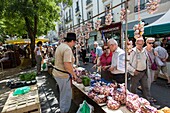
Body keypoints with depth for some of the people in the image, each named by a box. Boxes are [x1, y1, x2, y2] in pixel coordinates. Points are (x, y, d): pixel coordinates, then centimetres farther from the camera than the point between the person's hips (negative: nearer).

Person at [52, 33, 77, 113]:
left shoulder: (60, 46, 10)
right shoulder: (67, 49, -22)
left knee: (63, 93, 27)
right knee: (66, 95, 8)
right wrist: (74, 74, -13)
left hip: (57, 72, 11)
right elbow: (67, 65, -29)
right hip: (63, 75, -11)